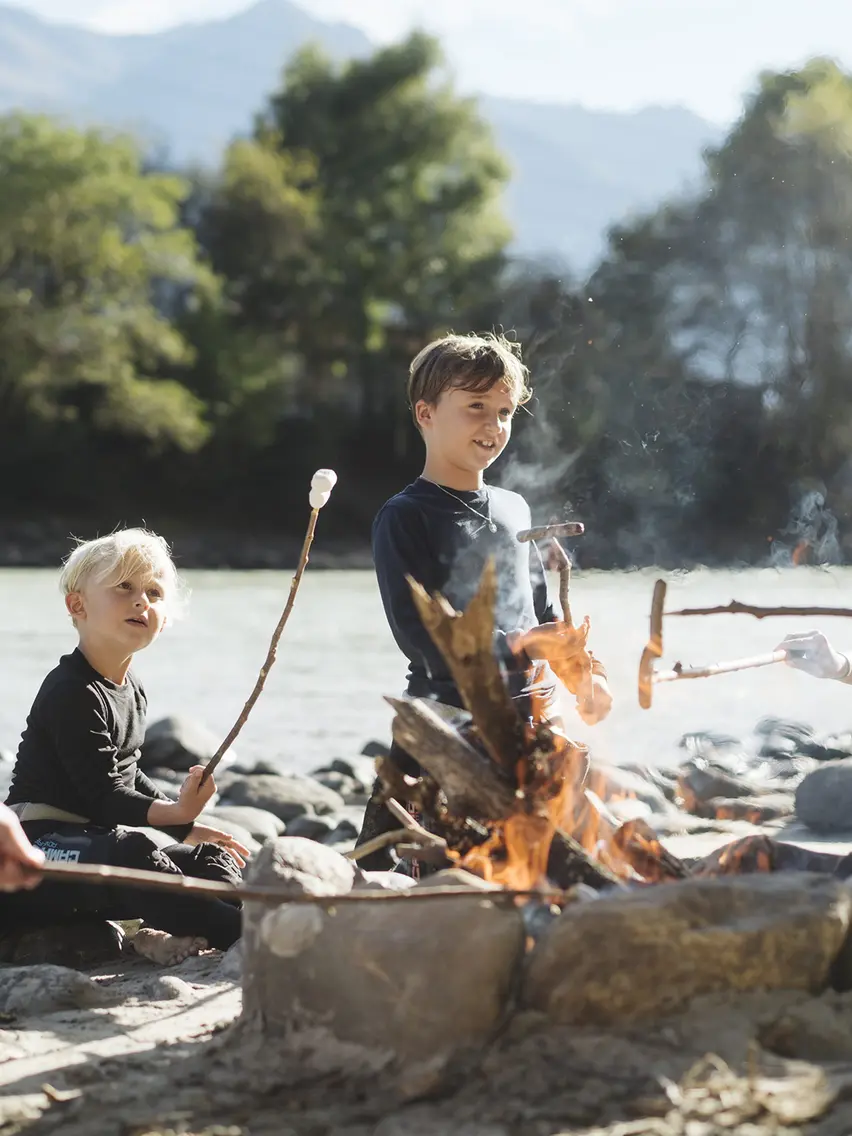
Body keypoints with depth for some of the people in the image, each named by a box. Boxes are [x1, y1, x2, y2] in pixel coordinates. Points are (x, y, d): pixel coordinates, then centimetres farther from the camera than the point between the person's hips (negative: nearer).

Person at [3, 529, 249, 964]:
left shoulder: (131, 691, 15)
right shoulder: (71, 693, -17)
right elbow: (103, 793, -22)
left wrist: (188, 826, 21)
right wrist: (173, 814, -33)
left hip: (91, 840, 11)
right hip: (42, 842, -11)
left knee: (208, 856, 3)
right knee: (128, 851, -36)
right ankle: (239, 932, -44)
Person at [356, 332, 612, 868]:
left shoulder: (515, 510, 15)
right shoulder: (404, 519, -6)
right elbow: (420, 634, -16)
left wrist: (584, 672, 6)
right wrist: (516, 647, -22)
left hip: (530, 717, 6)